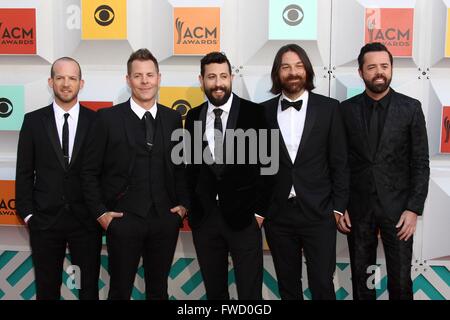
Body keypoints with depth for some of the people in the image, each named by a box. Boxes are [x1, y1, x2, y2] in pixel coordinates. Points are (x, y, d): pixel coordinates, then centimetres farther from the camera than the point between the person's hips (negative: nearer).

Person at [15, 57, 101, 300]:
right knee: (46, 289, 14)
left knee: (89, 289, 11)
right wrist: (27, 213, -1)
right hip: (44, 220, 1)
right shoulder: (33, 120, 2)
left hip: (86, 220, -1)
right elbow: (24, 172, 4)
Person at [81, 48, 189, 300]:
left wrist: (183, 204, 3)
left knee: (159, 289, 17)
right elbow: (90, 171, -1)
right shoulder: (108, 118, -4)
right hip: (123, 220, -2)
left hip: (165, 220, 3)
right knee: (120, 290, 11)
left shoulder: (173, 118, 5)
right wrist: (100, 213, -6)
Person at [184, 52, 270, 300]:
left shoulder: (253, 112, -3)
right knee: (214, 291, 15)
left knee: (250, 292, 3)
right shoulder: (193, 117, 8)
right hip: (203, 216, 3)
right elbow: (190, 164, 11)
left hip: (243, 215, -3)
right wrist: (190, 206, 6)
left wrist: (260, 210, -6)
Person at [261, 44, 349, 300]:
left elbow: (340, 162, 1)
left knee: (322, 285, 3)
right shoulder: (264, 111, 3)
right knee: (288, 284, 14)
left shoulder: (329, 108, 0)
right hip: (278, 215, 2)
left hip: (318, 214, -1)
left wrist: (338, 207, -2)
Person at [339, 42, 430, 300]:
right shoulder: (346, 109, 0)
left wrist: (414, 209, -8)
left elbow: (421, 163, -2)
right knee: (361, 279, 12)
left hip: (397, 207, -1)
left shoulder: (411, 108, -2)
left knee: (401, 281, 4)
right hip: (358, 208, 1)